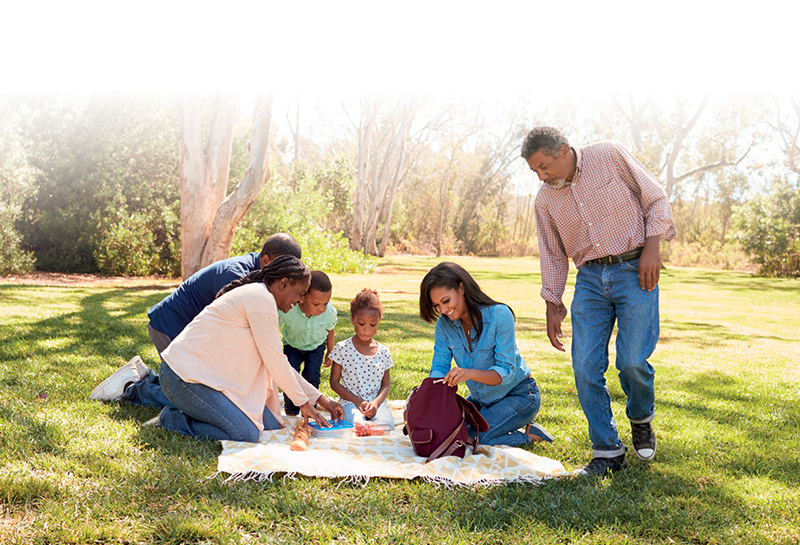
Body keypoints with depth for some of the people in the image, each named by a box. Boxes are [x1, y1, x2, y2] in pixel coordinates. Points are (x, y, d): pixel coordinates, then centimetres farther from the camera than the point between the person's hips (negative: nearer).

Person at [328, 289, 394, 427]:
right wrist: (357, 401, -11)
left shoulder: (384, 352, 7)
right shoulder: (342, 348, -1)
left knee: (386, 425, -30)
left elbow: (386, 385, 11)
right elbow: (334, 382, 1)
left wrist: (376, 402, -12)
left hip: (377, 402, 2)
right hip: (350, 402, -2)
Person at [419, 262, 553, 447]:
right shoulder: (444, 324, -9)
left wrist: (470, 373, -45)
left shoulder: (499, 315, -24)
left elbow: (506, 371, -26)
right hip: (482, 399, 7)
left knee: (474, 440, -24)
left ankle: (529, 436, 2)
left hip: (519, 395, -7)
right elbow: (439, 368, -8)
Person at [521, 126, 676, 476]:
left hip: (634, 269, -4)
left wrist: (652, 247, -10)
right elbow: (553, 256, 14)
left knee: (632, 361, -12)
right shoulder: (545, 200, 7)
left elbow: (656, 199, 1)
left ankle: (641, 418, 21)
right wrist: (552, 306, 11)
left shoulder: (610, 157, -3)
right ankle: (608, 452, 7)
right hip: (590, 278, 4)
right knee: (586, 366, -6)